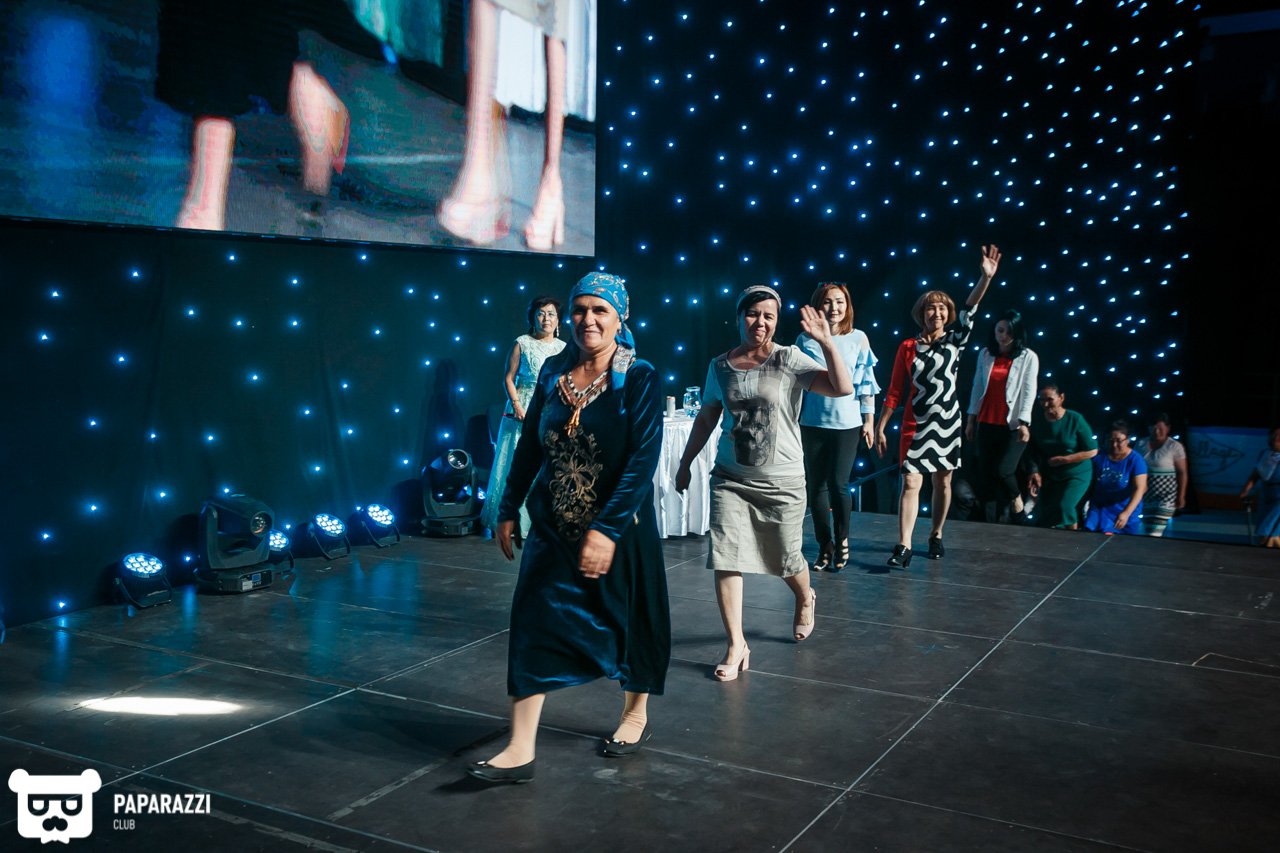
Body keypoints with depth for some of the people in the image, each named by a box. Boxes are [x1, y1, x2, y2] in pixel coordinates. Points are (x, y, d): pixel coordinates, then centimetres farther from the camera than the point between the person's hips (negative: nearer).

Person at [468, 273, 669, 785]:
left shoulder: (640, 379, -12)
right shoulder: (554, 373, 1)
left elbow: (643, 459, -19)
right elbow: (529, 444, 8)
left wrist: (607, 529, -25)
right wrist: (509, 510, 8)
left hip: (619, 526, -3)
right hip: (554, 526, 4)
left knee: (627, 618, 13)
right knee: (534, 622, -1)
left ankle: (636, 714, 39)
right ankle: (520, 750, 4)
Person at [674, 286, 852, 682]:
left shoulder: (789, 360, -8)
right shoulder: (720, 366, 2)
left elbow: (843, 388, -21)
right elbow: (706, 418, 13)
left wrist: (827, 342, -30)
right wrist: (685, 464, 15)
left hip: (782, 482, -2)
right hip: (731, 479, 2)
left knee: (787, 559, 12)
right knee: (725, 559, -7)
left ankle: (805, 600, 48)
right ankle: (736, 646, 4)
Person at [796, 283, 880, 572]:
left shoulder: (858, 338, 2)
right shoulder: (806, 340, 2)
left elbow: (866, 382, 4)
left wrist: (869, 420, 2)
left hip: (847, 423, -1)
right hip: (812, 423, 1)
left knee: (838, 484, -5)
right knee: (817, 486, 5)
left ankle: (842, 540, 18)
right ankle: (825, 546, 19)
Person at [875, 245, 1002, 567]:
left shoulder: (955, 341, 3)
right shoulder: (908, 347, 1)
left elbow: (970, 309, -12)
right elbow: (895, 391, 2)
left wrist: (986, 277, -26)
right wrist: (880, 426, 0)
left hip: (947, 422, 2)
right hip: (915, 423, -1)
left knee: (943, 482, 10)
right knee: (910, 482, -9)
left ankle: (936, 535, 27)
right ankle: (903, 547, -11)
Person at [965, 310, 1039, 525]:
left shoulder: (1028, 357, -1)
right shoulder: (985, 354, 10)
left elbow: (1029, 392, -5)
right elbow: (977, 387, 12)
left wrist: (1023, 423, -14)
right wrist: (971, 418, 11)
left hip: (1013, 425, -4)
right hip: (987, 424, 4)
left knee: (1003, 471, -17)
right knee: (985, 473, 2)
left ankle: (1017, 505, 9)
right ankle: (998, 516, 14)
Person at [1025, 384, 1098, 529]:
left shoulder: (1075, 419, -15)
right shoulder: (1037, 422, -5)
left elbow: (1092, 451, -13)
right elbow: (1033, 453, -2)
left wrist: (1063, 460, -19)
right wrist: (1034, 471, -20)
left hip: (1076, 474, -4)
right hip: (1049, 476, 4)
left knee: (1064, 507, -22)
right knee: (1043, 514, -1)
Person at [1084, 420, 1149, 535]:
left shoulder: (1136, 460, -9)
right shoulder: (1099, 457, 0)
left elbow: (1139, 489, -19)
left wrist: (1126, 513, -32)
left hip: (1127, 513, -2)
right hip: (1100, 511, 2)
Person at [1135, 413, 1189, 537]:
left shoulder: (1175, 446, -5)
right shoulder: (1140, 444, 8)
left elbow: (1182, 473, -4)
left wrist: (1181, 496, -8)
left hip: (1166, 495, -5)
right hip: (1145, 494, 5)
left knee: (1155, 532, -12)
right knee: (1147, 530, 9)